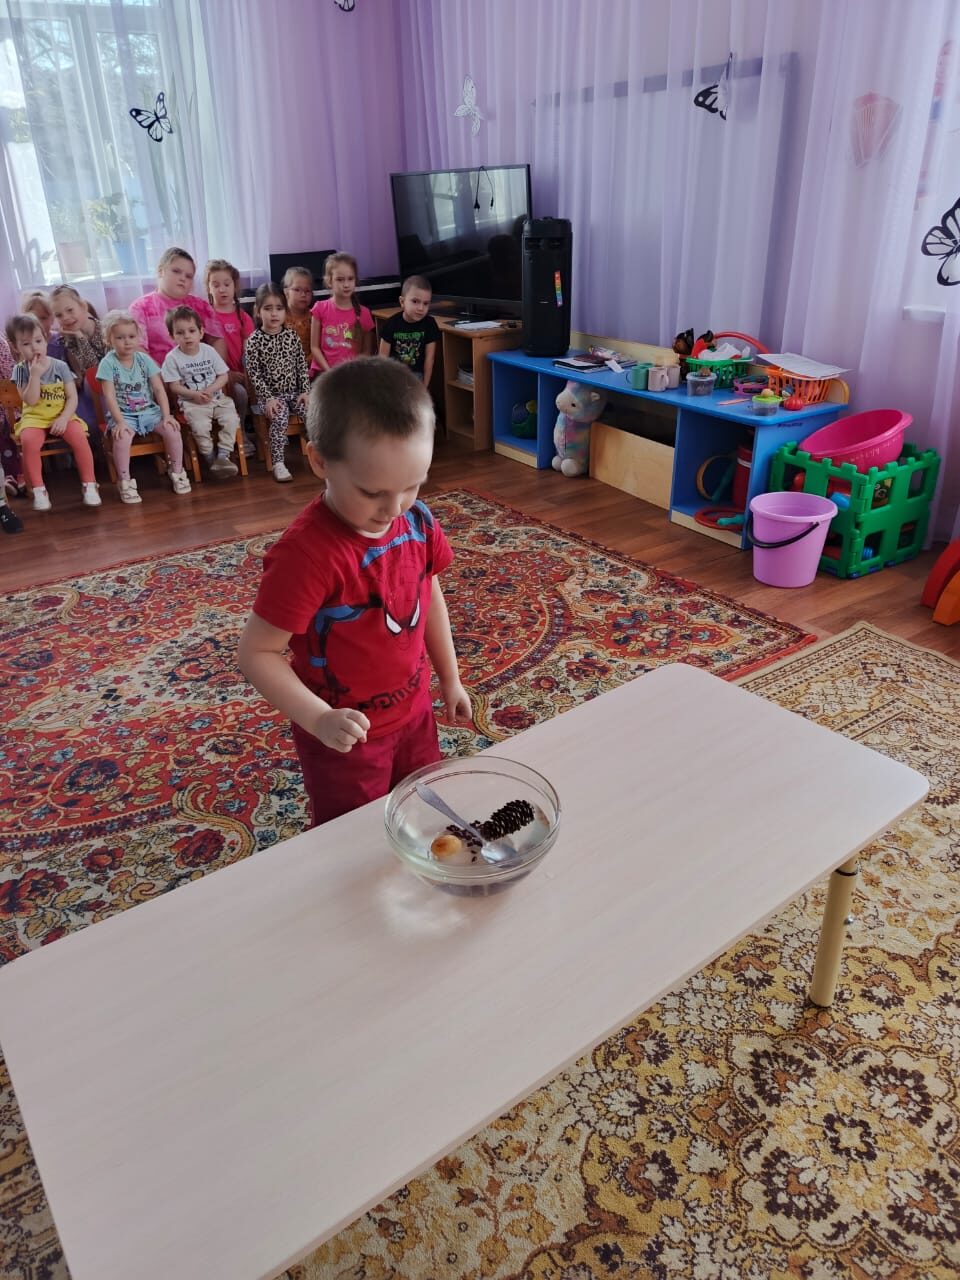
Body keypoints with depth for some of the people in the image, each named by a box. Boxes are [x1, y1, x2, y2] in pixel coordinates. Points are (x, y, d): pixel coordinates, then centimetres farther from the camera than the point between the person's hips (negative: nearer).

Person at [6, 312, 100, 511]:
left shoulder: (60, 366, 0)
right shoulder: (20, 369, -1)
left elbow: (72, 397, -3)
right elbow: (30, 400, -11)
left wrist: (64, 418, -18)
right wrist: (35, 374, -19)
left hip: (61, 416, 0)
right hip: (34, 418, 0)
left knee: (78, 436, -30)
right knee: (28, 440, -32)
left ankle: (89, 484, -16)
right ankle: (39, 490, -22)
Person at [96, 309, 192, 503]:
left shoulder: (144, 359, 2)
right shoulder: (108, 363, -8)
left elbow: (159, 389, 0)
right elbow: (110, 397, -13)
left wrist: (166, 415, -11)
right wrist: (120, 421, -23)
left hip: (149, 411, 3)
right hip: (124, 415, -3)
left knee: (172, 430, -20)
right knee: (122, 437, -32)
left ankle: (176, 471, 2)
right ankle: (125, 481, -16)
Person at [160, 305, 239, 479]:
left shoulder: (209, 351, 1)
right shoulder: (173, 357, -5)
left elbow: (223, 376, 3)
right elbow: (174, 386, -5)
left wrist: (210, 390, -14)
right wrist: (194, 395, -20)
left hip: (217, 397, 3)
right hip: (191, 402, -3)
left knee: (231, 419, -21)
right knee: (200, 426, -28)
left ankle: (223, 455, -12)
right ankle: (210, 459, -9)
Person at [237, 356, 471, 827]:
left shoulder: (417, 520, -11)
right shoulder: (307, 553, -31)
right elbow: (257, 652, -23)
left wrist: (450, 679, 13)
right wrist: (319, 720, -33)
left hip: (414, 712, 6)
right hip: (346, 737, -6)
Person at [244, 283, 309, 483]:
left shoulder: (292, 336, 4)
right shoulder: (254, 340, -7)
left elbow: (302, 366, 7)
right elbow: (253, 374, -9)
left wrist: (305, 391, -3)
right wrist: (268, 398, -16)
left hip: (293, 392, 4)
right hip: (269, 395, -4)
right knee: (280, 415, -30)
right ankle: (277, 463, -26)